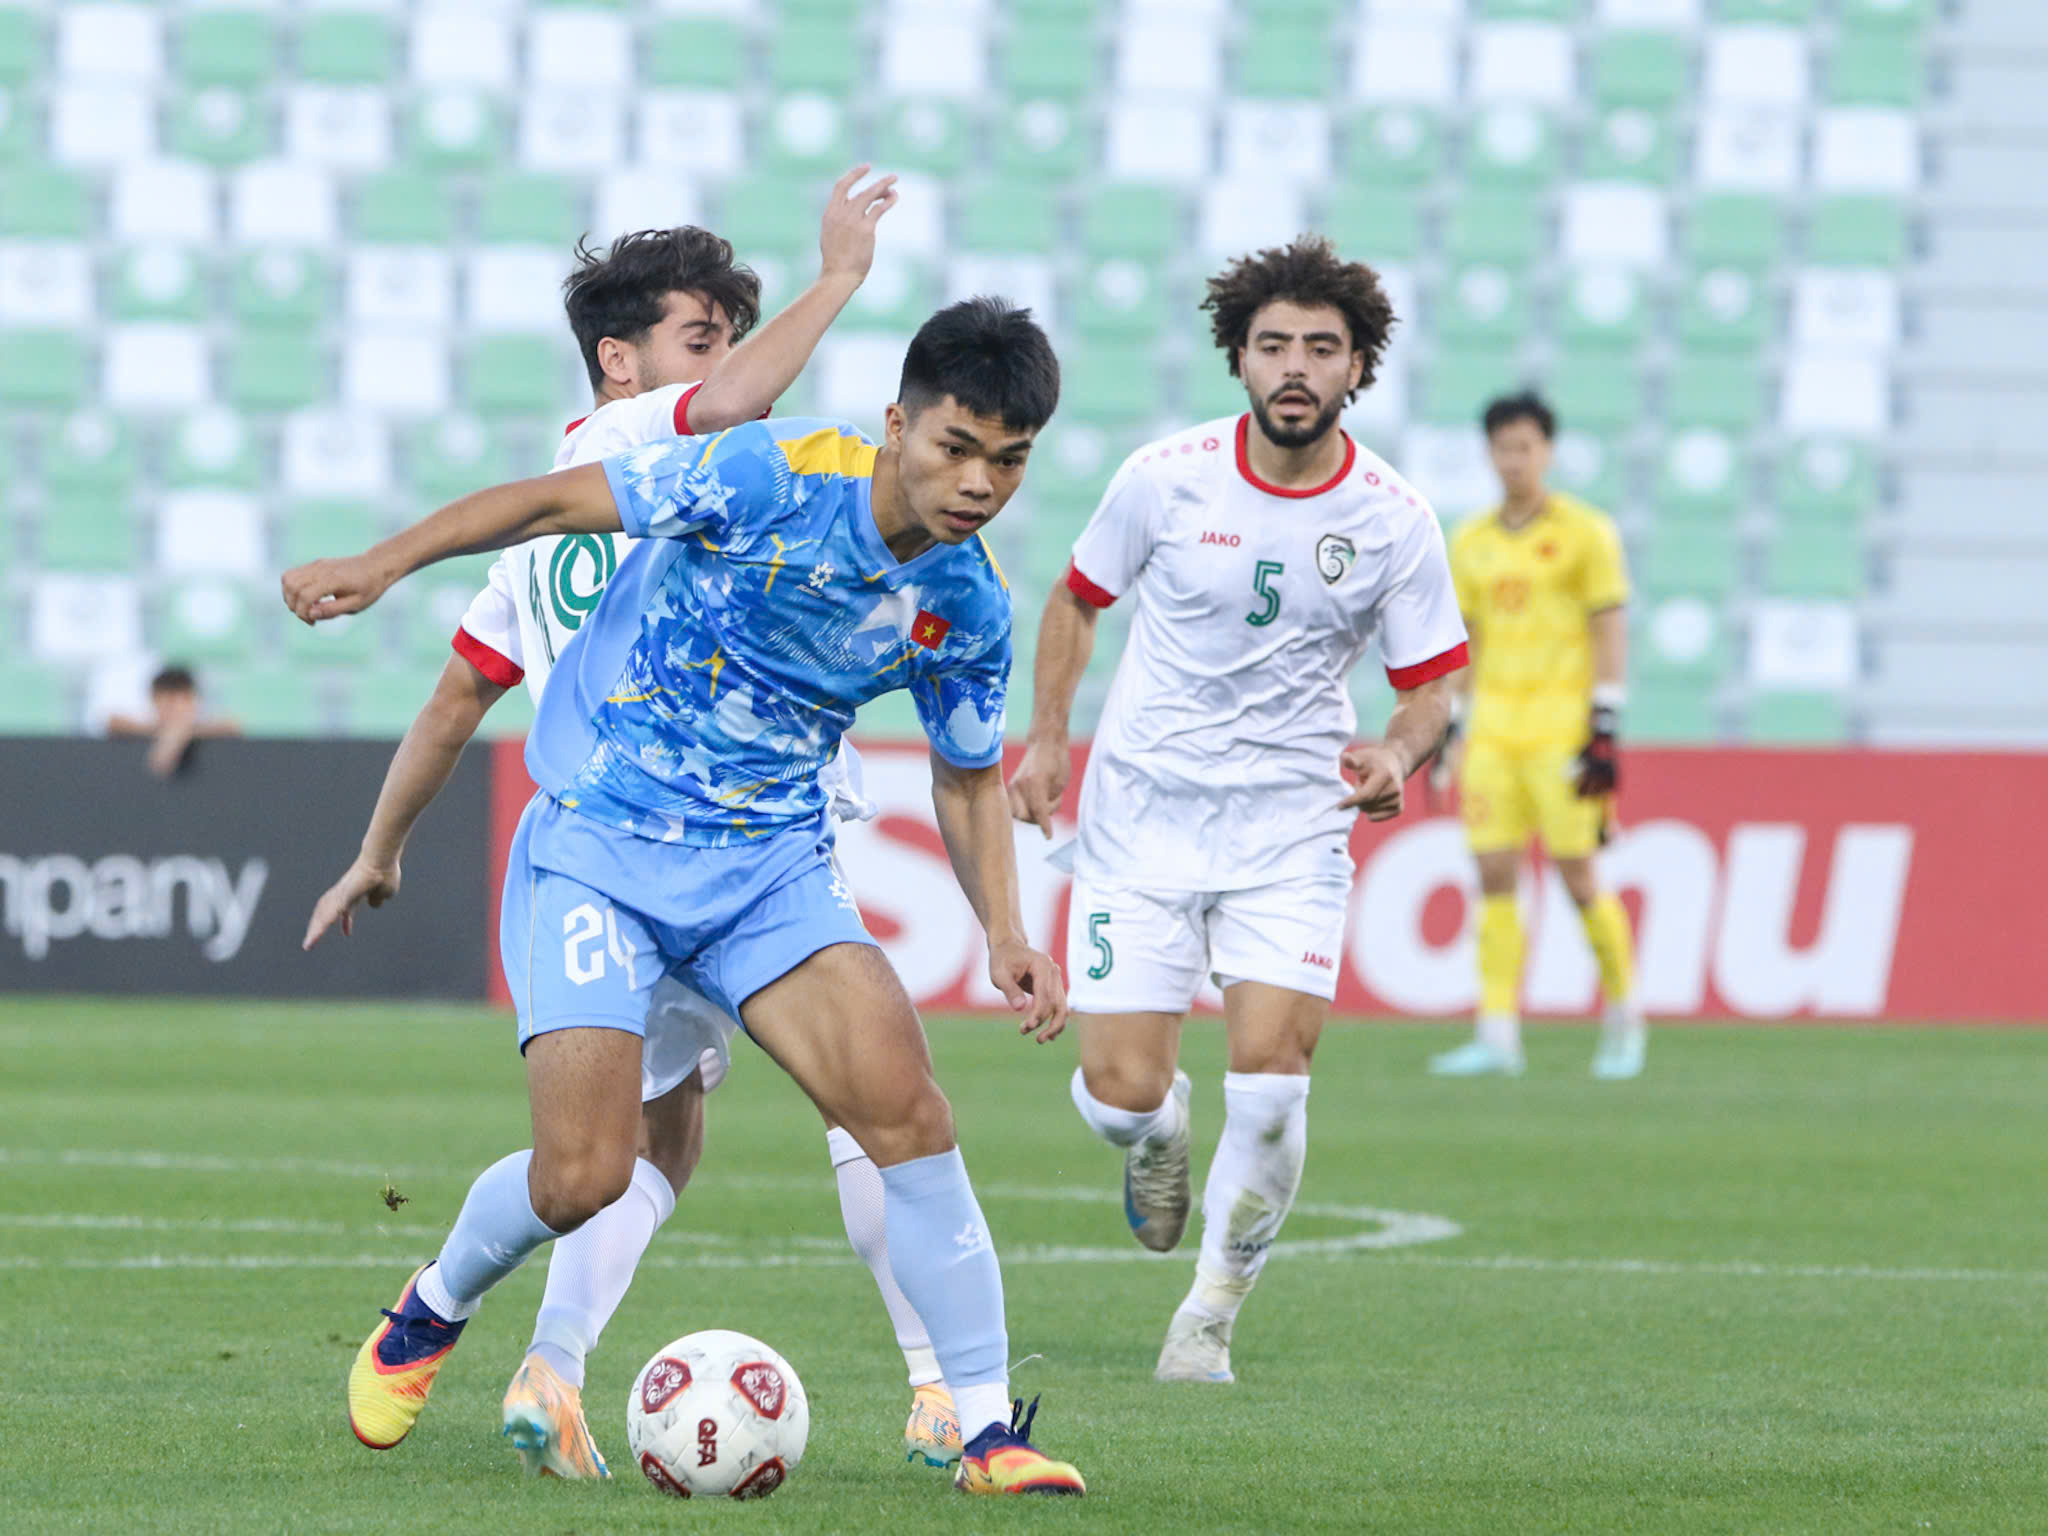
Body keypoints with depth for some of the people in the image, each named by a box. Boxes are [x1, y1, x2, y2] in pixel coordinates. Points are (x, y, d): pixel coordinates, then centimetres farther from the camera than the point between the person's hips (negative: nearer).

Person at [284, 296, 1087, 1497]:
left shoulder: (971, 605, -2)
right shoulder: (773, 478, -19)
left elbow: (970, 776, 14)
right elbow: (557, 500, -11)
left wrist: (1006, 933, 1)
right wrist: (383, 565, -19)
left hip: (771, 861, 4)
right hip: (599, 845, -4)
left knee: (904, 1104, -18)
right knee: (582, 1179, -12)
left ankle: (985, 1426, -8)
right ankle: (435, 1309, 22)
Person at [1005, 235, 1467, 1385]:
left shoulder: (1394, 520, -7)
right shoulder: (1166, 478, -7)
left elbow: (1432, 686, 2)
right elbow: (1078, 599, 11)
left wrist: (1399, 754, -20)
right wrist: (1048, 737, 1)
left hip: (1293, 825, 0)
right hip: (1143, 810, 0)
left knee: (1271, 1078, -16)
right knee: (1121, 1094, -9)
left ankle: (1214, 1311, 7)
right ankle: (1159, 1134, 31)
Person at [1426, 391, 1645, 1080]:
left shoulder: (1584, 532, -2)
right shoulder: (1472, 542, 13)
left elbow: (1611, 633, -5)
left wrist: (1605, 732, -12)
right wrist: (1454, 731, 14)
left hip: (1560, 730, -5)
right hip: (1493, 731, 5)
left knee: (1579, 879, -5)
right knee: (1493, 877, -3)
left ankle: (1623, 1016, 15)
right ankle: (1497, 1036, -3)